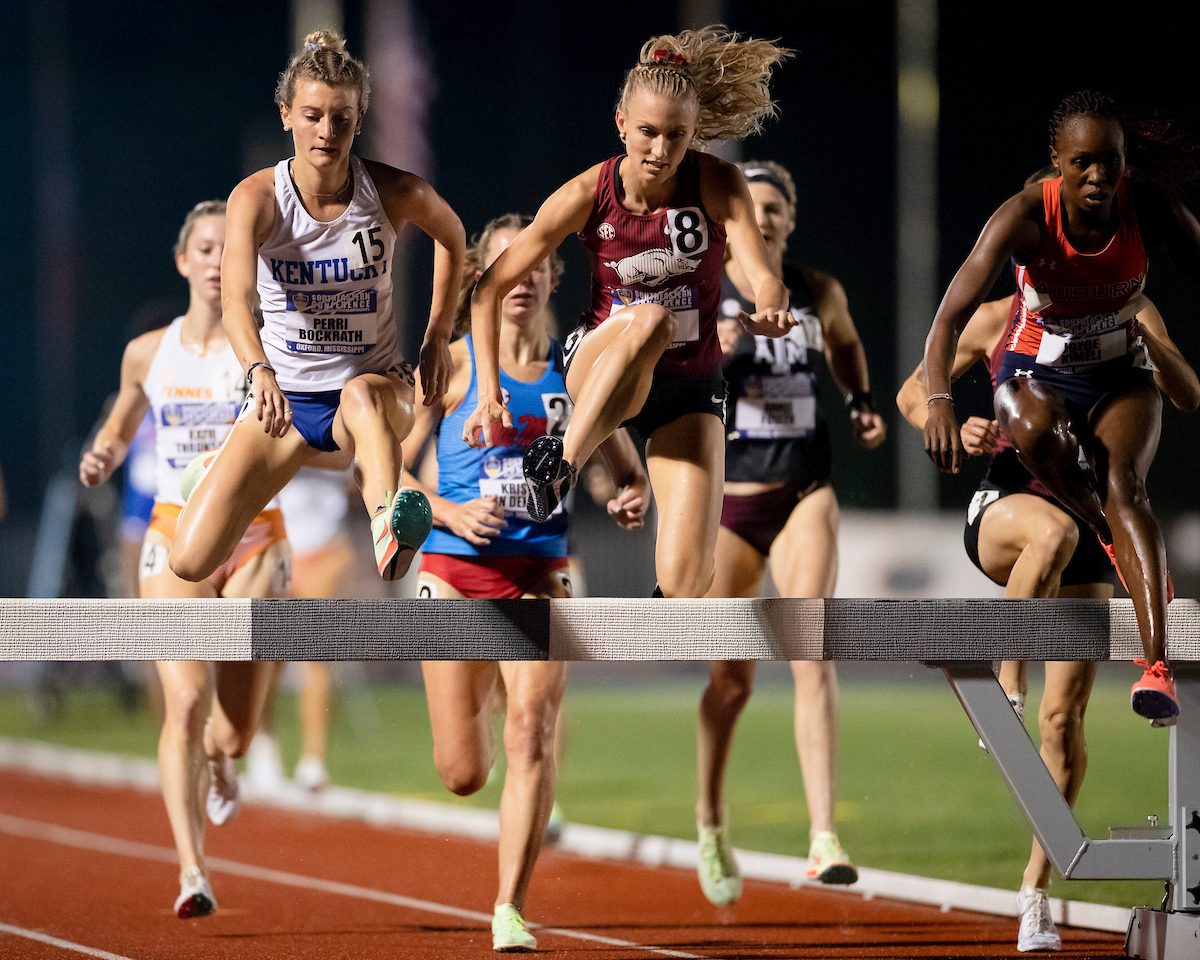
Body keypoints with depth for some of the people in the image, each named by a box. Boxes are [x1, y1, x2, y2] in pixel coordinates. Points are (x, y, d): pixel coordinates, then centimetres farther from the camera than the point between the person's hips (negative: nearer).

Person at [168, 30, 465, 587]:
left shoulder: (396, 194, -11)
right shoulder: (257, 198, -15)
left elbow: (451, 237, 14)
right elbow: (236, 298, -32)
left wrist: (438, 337, 6)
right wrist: (259, 370, -51)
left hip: (375, 382, -1)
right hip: (285, 394, 1)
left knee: (363, 395, -41)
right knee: (190, 563, -8)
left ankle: (389, 529, -65)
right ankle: (224, 470, 28)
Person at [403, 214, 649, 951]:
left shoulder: (573, 371, 7)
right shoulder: (454, 365, 0)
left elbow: (628, 469, 18)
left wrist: (634, 499, -4)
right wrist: (450, 512, -16)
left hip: (541, 572, 1)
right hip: (457, 569, -1)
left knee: (532, 737, -18)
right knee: (464, 774, 0)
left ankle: (511, 910, -10)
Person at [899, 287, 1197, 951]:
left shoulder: (1129, 316, 3)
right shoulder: (997, 319, 1)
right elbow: (912, 393, 10)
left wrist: (1140, 338, -27)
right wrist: (955, 431, -12)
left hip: (1088, 525, 2)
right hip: (1002, 508, -2)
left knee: (1064, 715, -4)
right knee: (1053, 529, -41)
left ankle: (1035, 892, 8)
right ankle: (1006, 683, -26)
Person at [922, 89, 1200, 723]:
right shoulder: (1025, 218, -25)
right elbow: (950, 318, -31)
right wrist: (939, 403, -47)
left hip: (1121, 375, 1)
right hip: (1036, 371, -1)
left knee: (1122, 479, -30)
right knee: (1037, 433, -38)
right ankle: (1116, 539, -10)